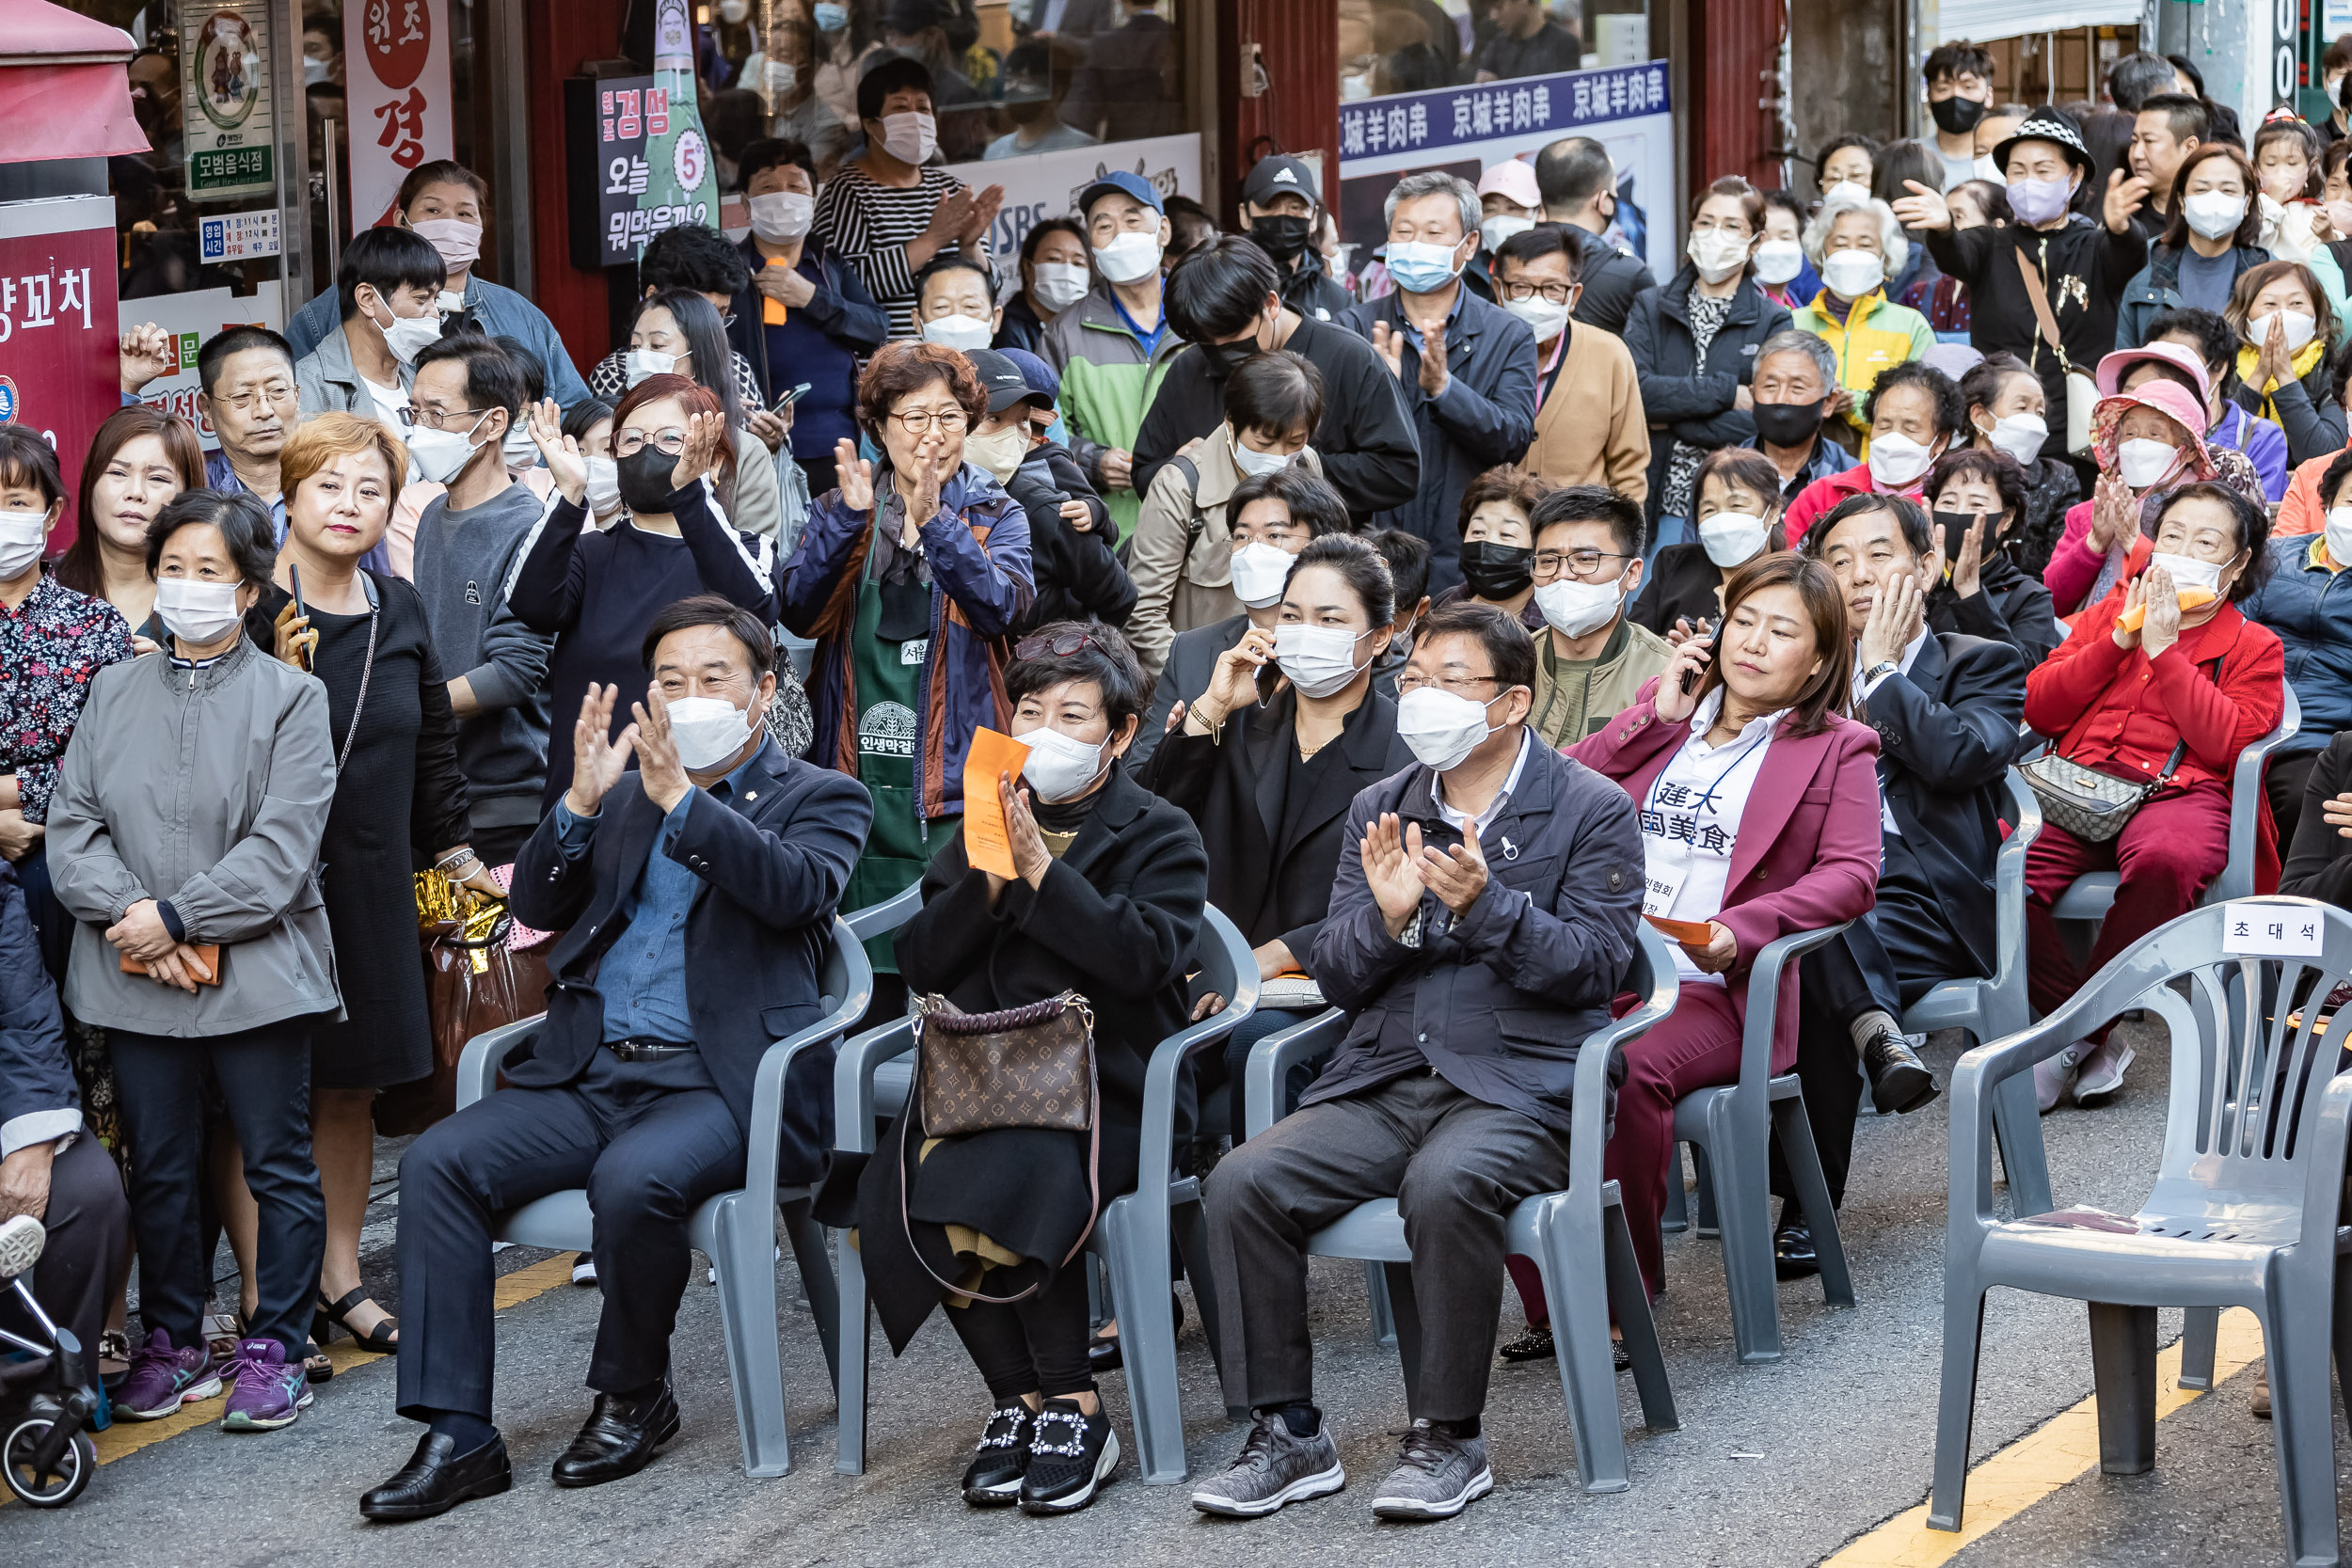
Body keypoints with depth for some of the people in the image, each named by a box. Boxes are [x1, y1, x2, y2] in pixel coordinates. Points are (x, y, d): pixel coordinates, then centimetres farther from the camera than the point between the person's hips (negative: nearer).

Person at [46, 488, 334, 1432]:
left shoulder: (289, 698, -2)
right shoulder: (113, 692, 12)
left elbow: (282, 848, -11)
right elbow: (71, 823, 4)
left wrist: (175, 918, -16)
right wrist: (130, 915, -13)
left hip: (256, 971, -3)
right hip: (136, 977, 4)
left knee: (277, 1166, 3)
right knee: (159, 1169, 11)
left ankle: (273, 1347, 12)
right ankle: (172, 1344, 22)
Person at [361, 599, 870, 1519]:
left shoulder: (821, 799, 9)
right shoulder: (621, 794, 22)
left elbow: (798, 889, -13)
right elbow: (536, 908, 12)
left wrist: (680, 796, -20)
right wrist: (581, 802, -5)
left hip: (717, 1083, -5)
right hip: (589, 1076, 5)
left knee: (633, 1179, -35)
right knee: (437, 1162, -18)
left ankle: (635, 1396, -7)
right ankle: (457, 1436, -18)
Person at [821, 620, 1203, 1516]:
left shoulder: (1159, 836, 6)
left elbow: (1143, 956, -12)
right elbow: (922, 962, 10)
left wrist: (1040, 869, -15)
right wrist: (988, 877, -6)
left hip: (1110, 1091, -4)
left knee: (1020, 1178, -35)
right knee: (891, 1190, -26)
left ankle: (1071, 1408, -20)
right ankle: (1020, 1399, -16)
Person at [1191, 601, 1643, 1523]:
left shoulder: (1592, 812, 4)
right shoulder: (1379, 810, 18)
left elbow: (1594, 966, -5)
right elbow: (1335, 980, 14)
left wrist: (1485, 904, -19)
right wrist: (1388, 918, -8)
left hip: (1517, 1090, -5)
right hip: (1382, 1085, 5)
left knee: (1445, 1184, -37)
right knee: (1241, 1183, -20)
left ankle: (1448, 1438, -21)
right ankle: (1287, 1435, -10)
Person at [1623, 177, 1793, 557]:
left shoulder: (1773, 322, 4)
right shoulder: (1651, 308, 10)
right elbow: (1634, 389, -8)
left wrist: (1671, 420, -9)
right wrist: (1725, 391, -11)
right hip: (1664, 502, 1)